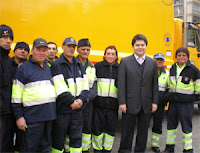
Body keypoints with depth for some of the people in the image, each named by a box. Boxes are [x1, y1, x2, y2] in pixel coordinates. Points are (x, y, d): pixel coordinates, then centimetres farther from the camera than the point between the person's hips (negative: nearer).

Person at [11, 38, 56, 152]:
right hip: (33, 116, -6)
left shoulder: (49, 68, 15)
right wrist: (19, 116, -10)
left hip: (50, 114, 6)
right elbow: (16, 95, -6)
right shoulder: (24, 68, -3)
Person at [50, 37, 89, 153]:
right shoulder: (56, 65, -4)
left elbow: (85, 85, 9)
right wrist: (71, 101, -16)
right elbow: (60, 88, -13)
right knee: (58, 139, 6)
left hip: (78, 108, 5)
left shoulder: (79, 65, 14)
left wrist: (81, 99, -7)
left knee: (77, 138, 10)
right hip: (62, 109, -4)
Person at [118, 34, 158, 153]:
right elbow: (121, 84, -5)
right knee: (127, 132, 7)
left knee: (143, 131, 14)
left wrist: (155, 102, 3)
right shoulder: (125, 61, -1)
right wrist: (122, 102, -10)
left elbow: (155, 84, 8)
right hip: (130, 104, -3)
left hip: (146, 105, 3)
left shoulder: (152, 63, 7)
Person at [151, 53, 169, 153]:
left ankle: (155, 145, 24)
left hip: (160, 103, 3)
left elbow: (169, 89, 17)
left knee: (158, 125, 9)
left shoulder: (167, 73, 10)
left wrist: (166, 99, 7)